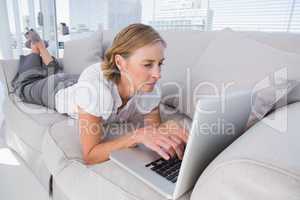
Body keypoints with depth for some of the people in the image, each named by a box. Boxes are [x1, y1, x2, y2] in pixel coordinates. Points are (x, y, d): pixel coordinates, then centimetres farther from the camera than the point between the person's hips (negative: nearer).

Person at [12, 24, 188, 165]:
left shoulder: (148, 85, -36)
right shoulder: (95, 83, -50)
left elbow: (154, 127, -26)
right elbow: (90, 156, -46)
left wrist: (168, 133, -48)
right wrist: (137, 135, -58)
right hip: (61, 90, -3)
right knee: (25, 86, 34)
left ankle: (43, 50, 60)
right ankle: (35, 49, 53)